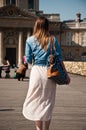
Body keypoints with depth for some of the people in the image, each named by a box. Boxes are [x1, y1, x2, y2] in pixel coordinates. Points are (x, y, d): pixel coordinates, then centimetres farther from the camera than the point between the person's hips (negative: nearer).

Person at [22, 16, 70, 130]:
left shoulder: (30, 40, 0)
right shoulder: (53, 39, 2)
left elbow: (28, 60, 1)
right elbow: (59, 58, 0)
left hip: (37, 71, -1)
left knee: (36, 102, 6)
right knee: (48, 102, 11)